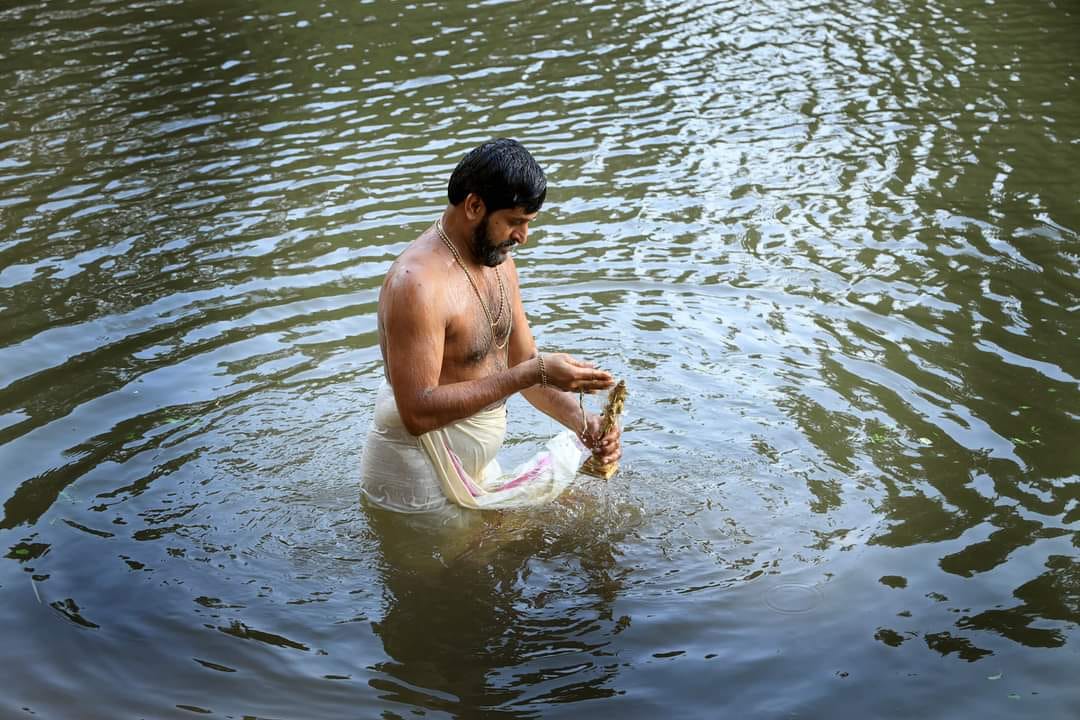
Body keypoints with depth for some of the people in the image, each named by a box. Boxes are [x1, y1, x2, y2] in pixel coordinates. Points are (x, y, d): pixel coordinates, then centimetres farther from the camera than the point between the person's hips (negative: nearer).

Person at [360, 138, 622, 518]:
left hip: (477, 468, 8)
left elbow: (524, 362, 10)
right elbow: (418, 411, -29)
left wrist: (583, 421, -6)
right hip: (421, 483, -8)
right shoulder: (417, 283, -25)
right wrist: (534, 373, -30)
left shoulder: (499, 261, 3)